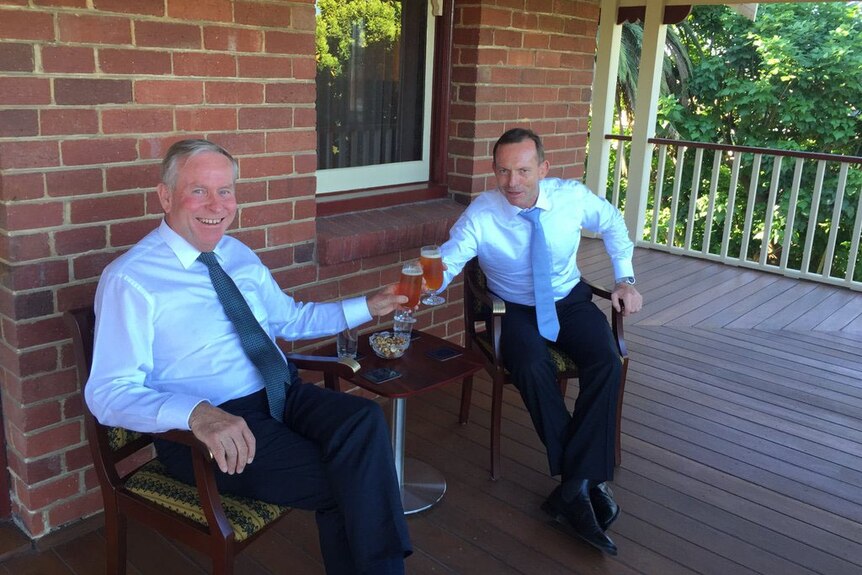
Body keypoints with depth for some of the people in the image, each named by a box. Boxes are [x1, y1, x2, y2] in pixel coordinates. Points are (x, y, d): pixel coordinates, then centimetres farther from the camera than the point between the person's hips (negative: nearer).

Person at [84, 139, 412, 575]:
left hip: (283, 394, 6)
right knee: (339, 483, -25)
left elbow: (289, 319, 28)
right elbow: (107, 393, -15)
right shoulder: (129, 279, -7)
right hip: (204, 426, -6)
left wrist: (369, 307, 21)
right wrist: (196, 412, -33)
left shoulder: (240, 255, 15)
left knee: (364, 420, -24)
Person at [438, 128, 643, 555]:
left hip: (571, 301, 2)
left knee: (606, 363, -27)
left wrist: (625, 278, 1)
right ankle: (587, 481, -17)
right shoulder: (480, 215, -19)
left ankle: (574, 486, -21)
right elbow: (444, 263, -27)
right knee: (533, 370, -33)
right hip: (517, 310, -2)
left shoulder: (573, 196, -11)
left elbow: (612, 224, 9)